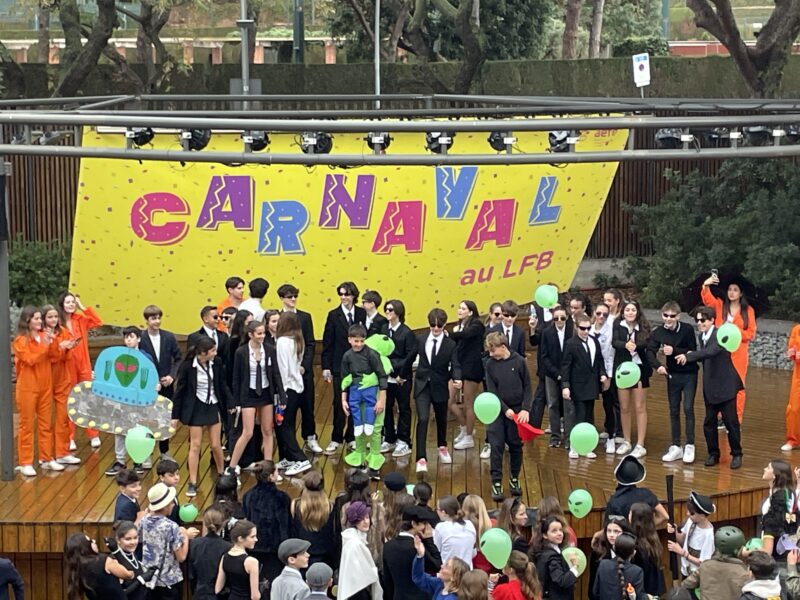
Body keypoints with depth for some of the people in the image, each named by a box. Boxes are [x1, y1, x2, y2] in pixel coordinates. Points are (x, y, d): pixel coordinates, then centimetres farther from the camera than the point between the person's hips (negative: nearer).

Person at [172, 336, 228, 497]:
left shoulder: (216, 363, -7)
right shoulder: (187, 366, -16)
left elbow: (222, 385, 5)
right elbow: (180, 390, -8)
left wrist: (230, 404, 2)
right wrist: (175, 415, -6)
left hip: (214, 406, 3)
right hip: (196, 408, -3)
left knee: (216, 445, 7)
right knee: (195, 446, 1)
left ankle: (222, 475, 30)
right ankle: (192, 483, 9)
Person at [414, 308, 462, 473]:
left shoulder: (450, 345, -7)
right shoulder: (420, 340, -1)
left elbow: (455, 365, -12)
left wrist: (457, 379, -32)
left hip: (440, 387, 1)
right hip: (422, 386, -1)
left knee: (441, 419, 19)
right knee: (422, 420, -15)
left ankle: (442, 447, 47)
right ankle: (421, 459, -17)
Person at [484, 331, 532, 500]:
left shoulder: (519, 362, -7)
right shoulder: (490, 364, -3)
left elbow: (527, 387, -2)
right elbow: (492, 391, -5)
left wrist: (526, 409, -12)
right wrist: (505, 409, -15)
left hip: (517, 411, 0)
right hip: (498, 411, 0)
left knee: (516, 446, 8)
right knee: (496, 446, -3)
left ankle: (514, 479, 22)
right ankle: (496, 483, 1)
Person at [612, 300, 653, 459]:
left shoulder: (643, 327, -5)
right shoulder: (618, 325, -2)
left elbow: (646, 344, -18)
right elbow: (614, 342, -16)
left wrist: (635, 346, -39)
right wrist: (626, 345, -37)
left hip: (639, 368, -2)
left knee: (640, 408, 0)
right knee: (624, 407, 9)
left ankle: (640, 445, 3)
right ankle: (626, 441, 22)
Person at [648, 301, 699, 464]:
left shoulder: (687, 330, -15)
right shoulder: (658, 333, -7)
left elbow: (693, 352, -15)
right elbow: (650, 351, -12)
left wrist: (674, 351, -27)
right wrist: (658, 366, -30)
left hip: (689, 374, -4)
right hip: (672, 375, 4)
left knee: (688, 408, -8)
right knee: (674, 410, 8)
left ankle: (690, 446, -1)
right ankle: (676, 447, 16)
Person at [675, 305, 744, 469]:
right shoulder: (702, 336, 6)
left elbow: (711, 351, -35)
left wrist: (688, 356, -41)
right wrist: (688, 358, -2)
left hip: (725, 386, -7)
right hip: (710, 387, 7)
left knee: (731, 421, 0)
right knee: (709, 422, 8)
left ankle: (736, 454, 14)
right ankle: (713, 454, 20)